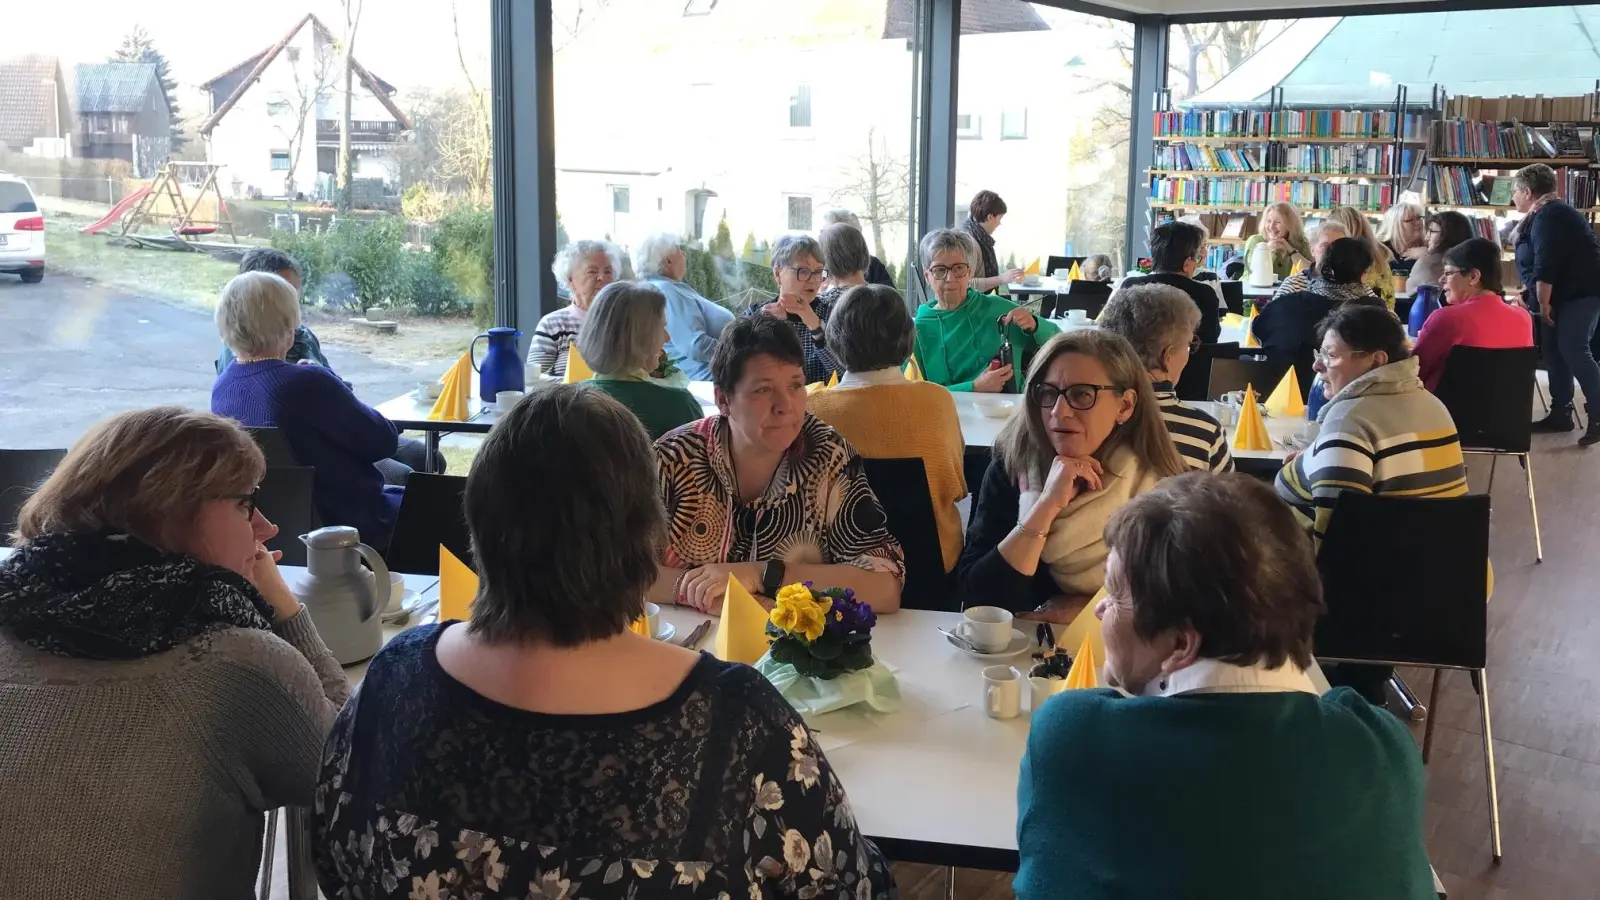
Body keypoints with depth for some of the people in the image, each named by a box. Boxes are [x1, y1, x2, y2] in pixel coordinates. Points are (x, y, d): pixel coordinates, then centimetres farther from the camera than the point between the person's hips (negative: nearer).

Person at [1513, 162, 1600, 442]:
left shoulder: (1547, 216, -17)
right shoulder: (1546, 213, 17)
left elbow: (1545, 265, -23)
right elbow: (1541, 264, 24)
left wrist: (1543, 303, -19)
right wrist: (1529, 295, 26)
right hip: (1566, 294, 11)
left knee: (1573, 350, -17)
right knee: (1555, 351, 7)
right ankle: (1561, 414, 10)